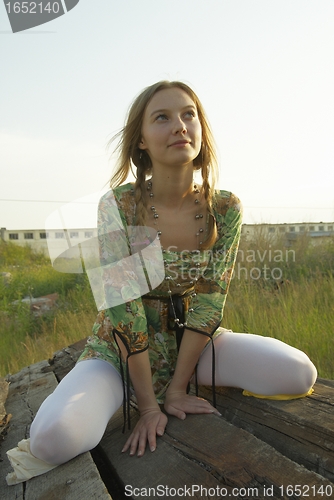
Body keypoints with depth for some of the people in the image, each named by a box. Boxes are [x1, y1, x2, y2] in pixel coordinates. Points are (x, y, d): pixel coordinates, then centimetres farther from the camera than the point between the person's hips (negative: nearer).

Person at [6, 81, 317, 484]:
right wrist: (149, 404, -15)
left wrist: (176, 389, -11)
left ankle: (193, 387, 14)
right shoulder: (118, 206, -19)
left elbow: (209, 302, -12)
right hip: (123, 350, -2)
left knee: (300, 375, -12)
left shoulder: (226, 209, -11)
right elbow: (124, 307, -20)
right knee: (53, 439, -25)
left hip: (195, 342, 3)